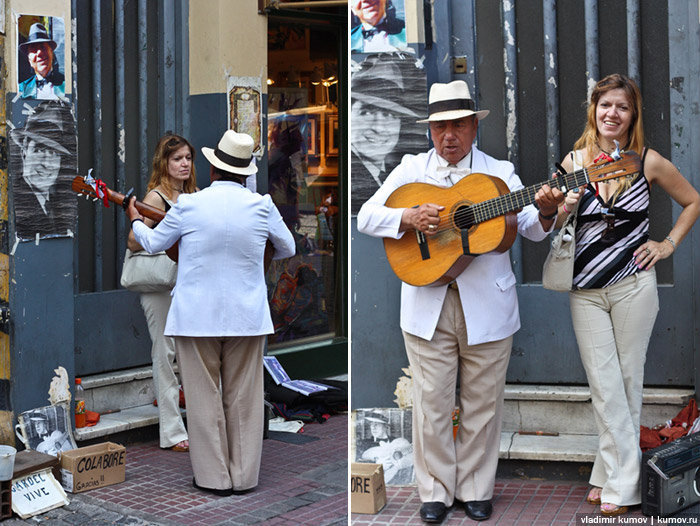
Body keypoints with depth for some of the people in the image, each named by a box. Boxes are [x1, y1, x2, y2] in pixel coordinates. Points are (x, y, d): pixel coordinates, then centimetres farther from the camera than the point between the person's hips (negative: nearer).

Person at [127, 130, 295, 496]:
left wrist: (135, 219, 27)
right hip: (246, 316, 1)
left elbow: (153, 243, 7)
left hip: (196, 316, -1)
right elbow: (287, 249, 10)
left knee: (204, 397, 8)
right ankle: (243, 477, 17)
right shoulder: (261, 205, -4)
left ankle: (214, 478, 14)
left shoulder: (188, 205, -7)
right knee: (243, 397, 11)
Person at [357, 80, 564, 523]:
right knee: (431, 403, 4)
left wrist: (546, 213, -25)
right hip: (427, 306, 0)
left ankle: (476, 490, 23)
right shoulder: (411, 170, 7)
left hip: (488, 306, 0)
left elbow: (531, 228, -2)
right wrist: (409, 218, -16)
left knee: (483, 402, 8)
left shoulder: (499, 172, 6)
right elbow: (366, 217, 1)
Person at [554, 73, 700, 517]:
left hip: (633, 286, -2)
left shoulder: (649, 162, -1)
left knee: (627, 382, 5)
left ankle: (618, 483, 14)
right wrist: (561, 209, -13)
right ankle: (616, 476, 11)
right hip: (586, 291, 2)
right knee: (604, 386, 2)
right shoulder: (575, 160, 4)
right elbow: (555, 225, 8)